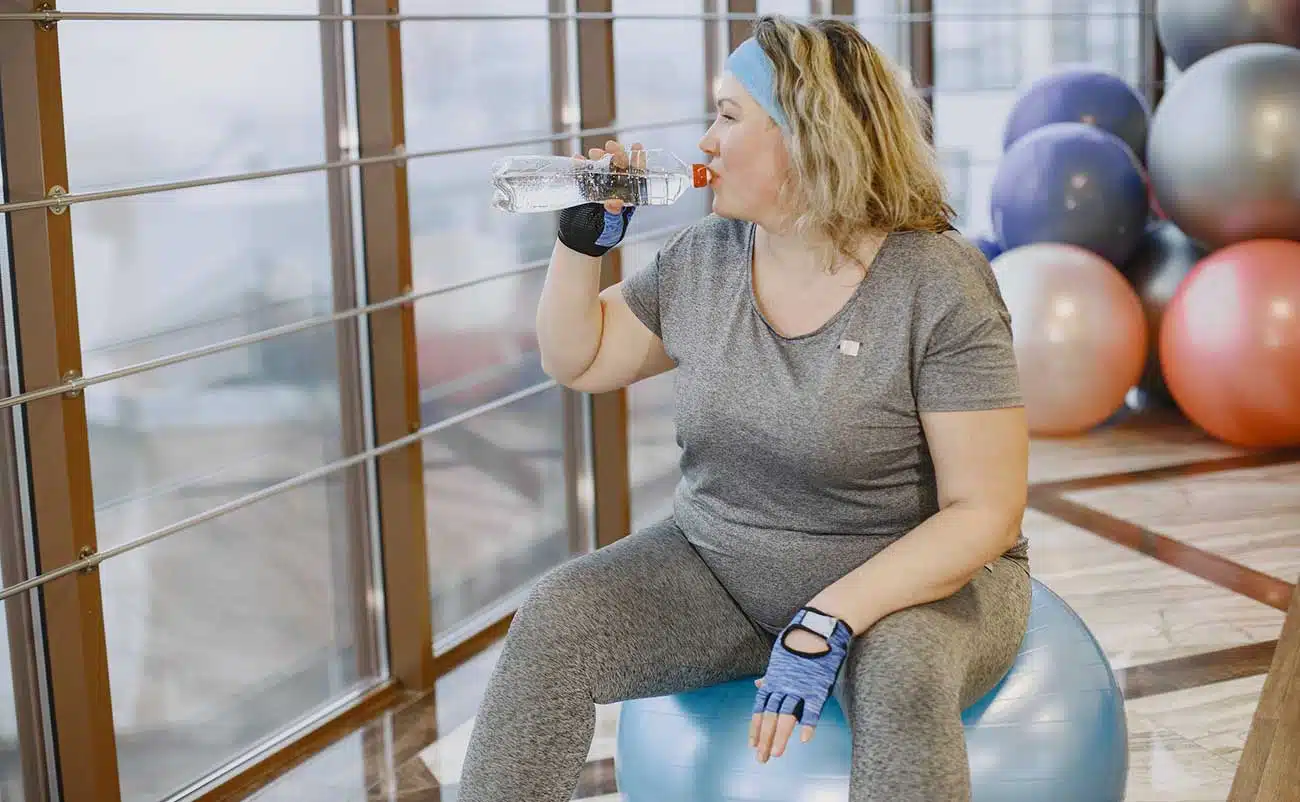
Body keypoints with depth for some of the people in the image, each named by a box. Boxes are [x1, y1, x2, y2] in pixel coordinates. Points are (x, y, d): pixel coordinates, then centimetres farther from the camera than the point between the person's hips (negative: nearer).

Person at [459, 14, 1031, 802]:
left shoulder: (939, 286, -18)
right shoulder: (702, 258, -1)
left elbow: (984, 514, -20)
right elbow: (577, 363, 12)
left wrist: (829, 622, -30)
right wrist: (583, 239, -5)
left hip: (917, 579, -4)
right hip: (720, 571, 4)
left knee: (902, 675, -38)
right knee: (553, 623, -19)